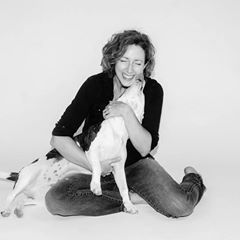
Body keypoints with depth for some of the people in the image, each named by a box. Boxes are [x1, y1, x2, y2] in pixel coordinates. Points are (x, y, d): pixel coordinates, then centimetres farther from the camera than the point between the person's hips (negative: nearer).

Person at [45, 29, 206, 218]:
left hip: (137, 165, 0)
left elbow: (145, 148, -15)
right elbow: (59, 137, -16)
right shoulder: (95, 85, -14)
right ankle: (133, 198, -16)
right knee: (55, 200, -27)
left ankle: (193, 180, 12)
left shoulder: (152, 90, -10)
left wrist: (126, 112, -27)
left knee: (181, 206, -25)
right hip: (100, 168, 1)